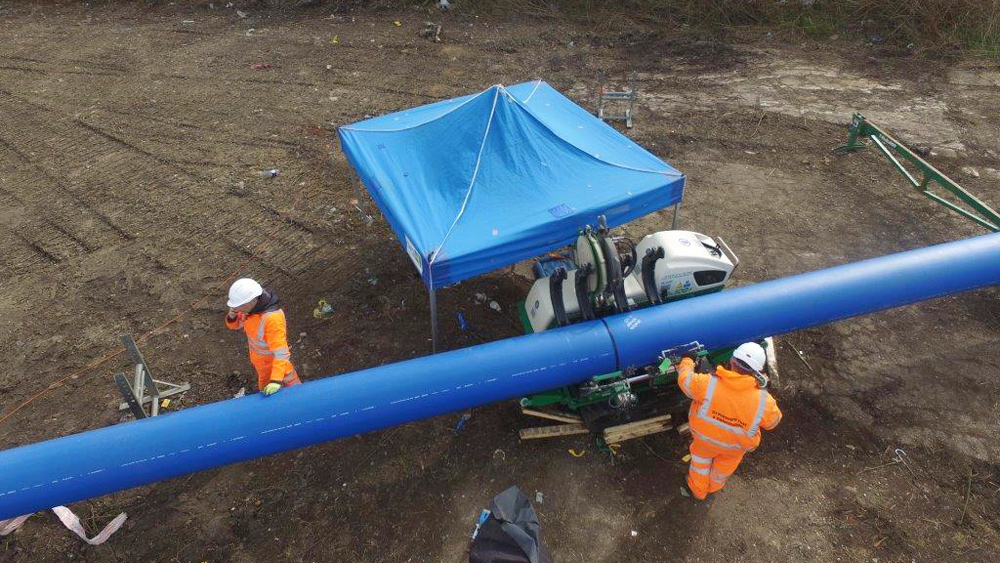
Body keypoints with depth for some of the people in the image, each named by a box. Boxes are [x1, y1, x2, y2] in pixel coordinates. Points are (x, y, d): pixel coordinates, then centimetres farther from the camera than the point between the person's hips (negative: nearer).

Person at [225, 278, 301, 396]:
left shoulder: (273, 318, -40)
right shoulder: (250, 304, -17)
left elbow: (281, 352, -41)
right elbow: (235, 325, 0)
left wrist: (276, 380, -48)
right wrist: (232, 316, -23)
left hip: (275, 363, -7)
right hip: (258, 362, 7)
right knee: (264, 388, 32)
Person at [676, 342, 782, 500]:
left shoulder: (708, 384, -38)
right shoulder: (764, 401, -34)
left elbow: (685, 379, -18)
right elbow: (772, 422, -12)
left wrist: (687, 362, 3)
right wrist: (763, 385, -4)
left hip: (704, 438, -1)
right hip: (736, 446, 1)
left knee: (701, 460, 33)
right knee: (723, 469, 35)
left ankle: (698, 491, 56)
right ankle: (713, 487, 64)